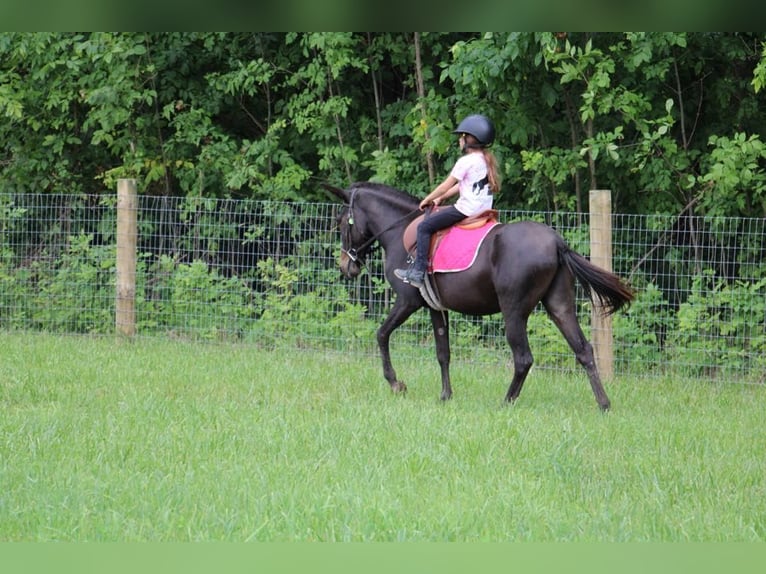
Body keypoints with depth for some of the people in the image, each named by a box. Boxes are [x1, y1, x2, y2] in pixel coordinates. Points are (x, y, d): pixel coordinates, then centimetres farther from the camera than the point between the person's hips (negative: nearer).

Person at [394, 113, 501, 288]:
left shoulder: (466, 162, -12)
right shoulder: (488, 161, 15)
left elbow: (446, 186, -6)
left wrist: (427, 200, 9)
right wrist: (440, 199, 23)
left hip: (467, 209, -10)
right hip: (484, 210, 10)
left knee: (424, 226, -4)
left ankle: (418, 271, -9)